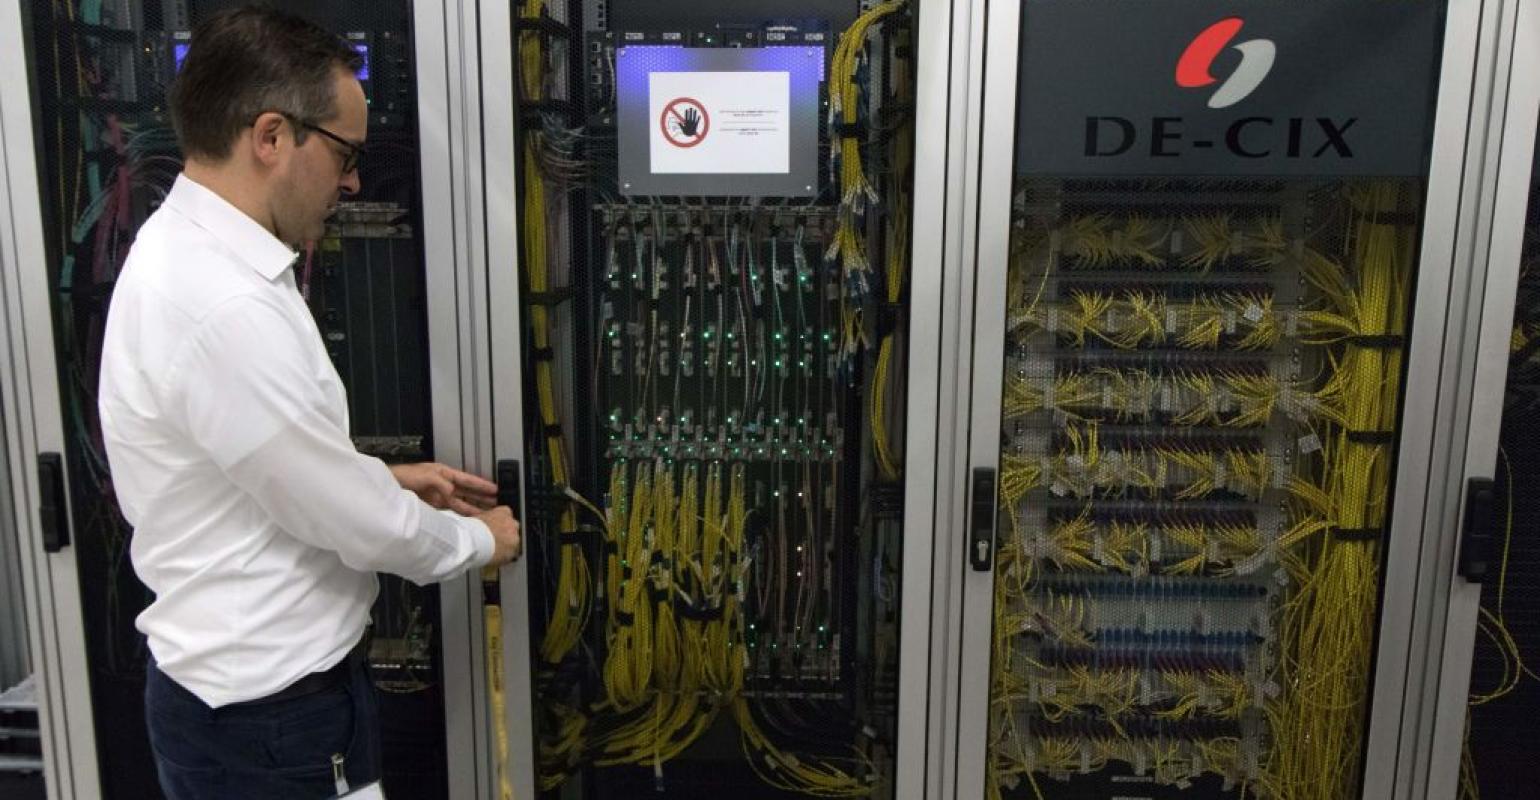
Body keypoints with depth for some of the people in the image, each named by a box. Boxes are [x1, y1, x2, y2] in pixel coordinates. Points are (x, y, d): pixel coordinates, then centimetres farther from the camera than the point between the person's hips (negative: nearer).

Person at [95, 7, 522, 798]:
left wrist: (385, 479, 7)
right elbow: (362, 525, -22)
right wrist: (478, 539, -5)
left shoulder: (188, 253, 3)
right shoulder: (224, 307, -29)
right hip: (263, 719, -9)